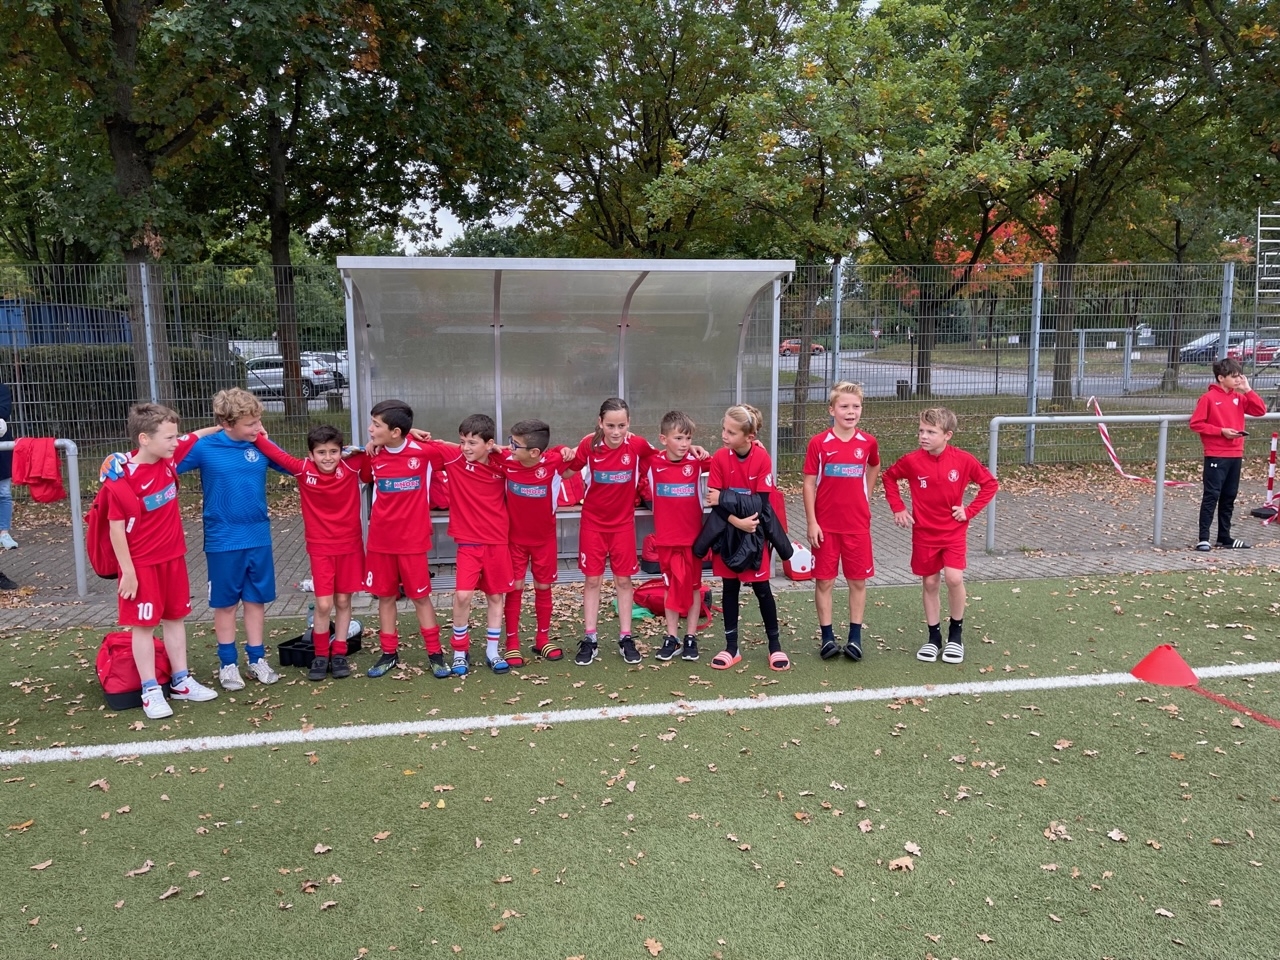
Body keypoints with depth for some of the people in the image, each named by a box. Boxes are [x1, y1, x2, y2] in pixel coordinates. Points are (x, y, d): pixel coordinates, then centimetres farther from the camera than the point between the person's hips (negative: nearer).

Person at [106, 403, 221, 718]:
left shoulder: (169, 457, -5)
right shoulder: (121, 479, -21)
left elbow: (197, 436, 13)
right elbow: (117, 529, -16)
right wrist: (128, 571, -15)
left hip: (173, 557, 6)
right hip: (142, 564, -6)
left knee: (175, 618, 14)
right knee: (144, 624, 4)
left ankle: (181, 681, 25)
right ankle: (150, 691, 12)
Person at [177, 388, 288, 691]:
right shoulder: (204, 448, -11)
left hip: (259, 538, 3)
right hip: (223, 541, -3)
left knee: (256, 599, 12)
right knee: (225, 603, 9)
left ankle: (257, 659, 25)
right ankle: (228, 664, 23)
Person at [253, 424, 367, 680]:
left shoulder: (352, 467, -10)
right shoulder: (303, 471, -9)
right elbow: (276, 454, -6)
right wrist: (255, 435, -15)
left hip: (350, 545, 1)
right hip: (320, 548, 0)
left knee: (343, 601, 10)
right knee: (323, 604, -4)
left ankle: (339, 654, 21)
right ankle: (320, 656, 14)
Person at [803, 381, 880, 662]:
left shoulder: (868, 443, -1)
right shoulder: (819, 443, -8)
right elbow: (809, 484, -5)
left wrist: (864, 499, 13)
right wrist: (811, 523, -9)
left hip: (858, 525, 2)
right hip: (825, 526, -2)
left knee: (858, 580, 7)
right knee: (824, 581, 4)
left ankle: (855, 637, 17)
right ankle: (827, 637, 15)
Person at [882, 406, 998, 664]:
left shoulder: (963, 460, -12)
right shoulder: (912, 461, -11)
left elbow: (990, 484, 0)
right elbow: (889, 477, 7)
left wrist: (970, 510, -7)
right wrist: (898, 507, -1)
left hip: (953, 532, -1)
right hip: (924, 533, 1)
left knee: (954, 578, -15)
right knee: (930, 583, 8)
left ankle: (956, 634, 8)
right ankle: (934, 637, 23)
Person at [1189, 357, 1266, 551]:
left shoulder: (1239, 397, 11)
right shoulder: (1209, 397, -8)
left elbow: (1260, 410, 4)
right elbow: (1196, 424, -9)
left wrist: (1247, 390, -2)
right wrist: (1221, 431, -16)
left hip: (1235, 455, 7)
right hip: (1216, 456, -7)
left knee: (1229, 497, 11)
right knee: (1211, 496, -7)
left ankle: (1225, 537, 19)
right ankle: (1203, 538, -4)